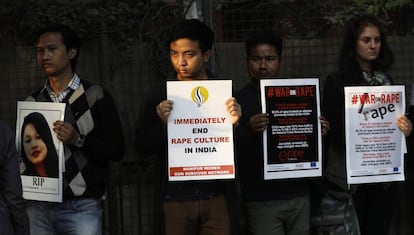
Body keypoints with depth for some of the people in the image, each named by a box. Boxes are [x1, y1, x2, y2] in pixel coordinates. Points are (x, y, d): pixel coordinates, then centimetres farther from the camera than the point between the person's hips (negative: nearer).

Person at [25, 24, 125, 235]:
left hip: (80, 207, -3)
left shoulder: (95, 96, 1)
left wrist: (78, 140, -17)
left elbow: (116, 150, -3)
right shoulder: (32, 102, 12)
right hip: (38, 206, 4)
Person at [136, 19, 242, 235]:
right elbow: (143, 147, 0)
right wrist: (162, 123, -18)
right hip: (175, 197, -1)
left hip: (214, 195, 1)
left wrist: (234, 123, -13)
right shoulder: (160, 95, 2)